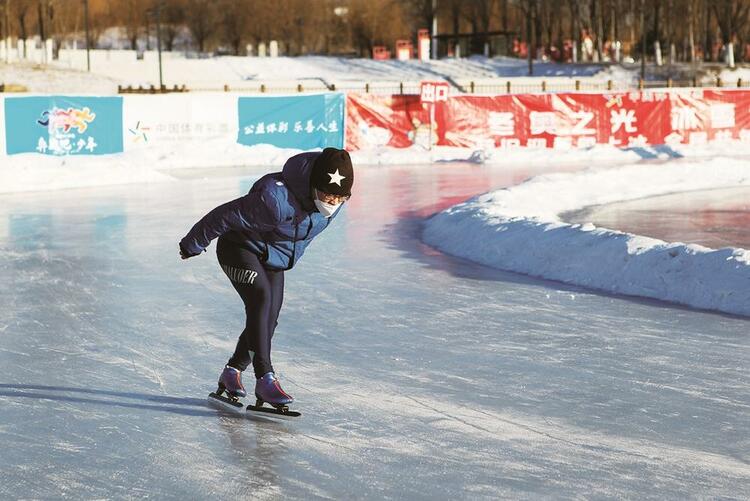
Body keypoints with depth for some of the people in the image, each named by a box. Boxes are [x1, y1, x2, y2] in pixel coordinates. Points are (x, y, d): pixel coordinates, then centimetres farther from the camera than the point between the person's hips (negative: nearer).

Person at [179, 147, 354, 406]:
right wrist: (192, 245, -14)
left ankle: (232, 371, 23)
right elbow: (226, 216, -27)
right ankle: (264, 378, -29)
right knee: (260, 298, -27)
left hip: (274, 258, 7)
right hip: (240, 248, -7)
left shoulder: (334, 200, -14)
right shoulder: (276, 199, -39)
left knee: (268, 319, 3)